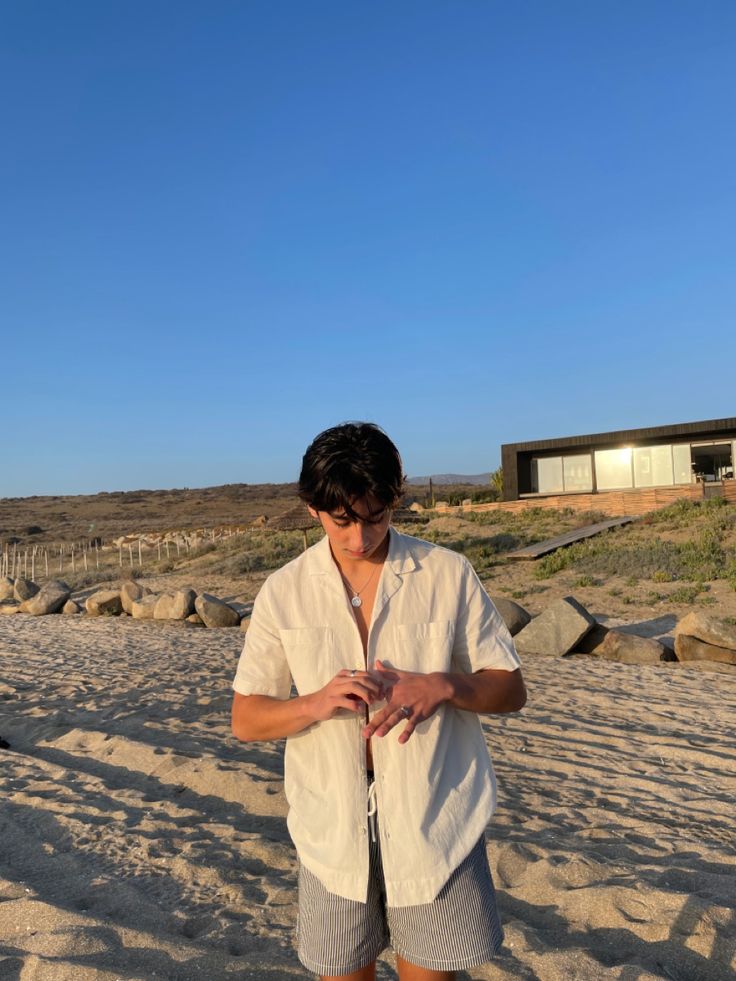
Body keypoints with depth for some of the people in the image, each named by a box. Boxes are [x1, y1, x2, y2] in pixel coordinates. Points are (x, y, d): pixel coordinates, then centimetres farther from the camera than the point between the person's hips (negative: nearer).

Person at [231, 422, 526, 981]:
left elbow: (511, 689, 0)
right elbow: (245, 719, 0)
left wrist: (443, 685, -20)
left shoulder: (449, 574, -7)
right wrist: (316, 702, -20)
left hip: (435, 823, -1)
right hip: (333, 829, 1)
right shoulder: (284, 591, -4)